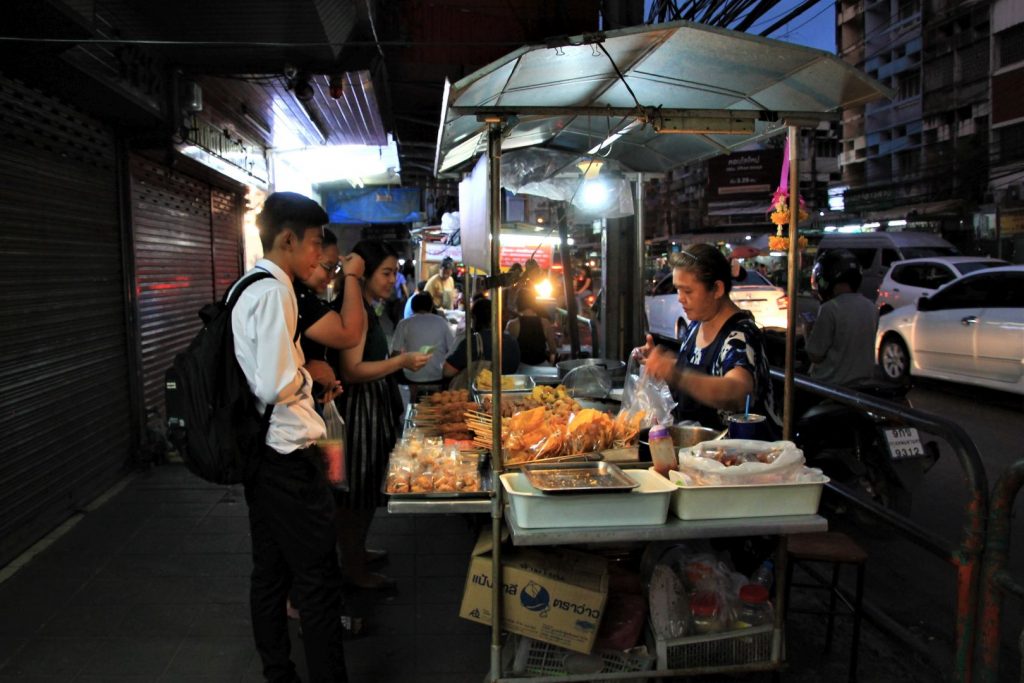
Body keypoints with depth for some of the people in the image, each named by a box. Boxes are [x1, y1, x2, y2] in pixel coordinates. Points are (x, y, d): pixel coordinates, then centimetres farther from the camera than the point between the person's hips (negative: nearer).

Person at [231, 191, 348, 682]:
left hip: (260, 454, 10)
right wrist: (309, 375, -6)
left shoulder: (248, 288, 13)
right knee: (319, 583, 0)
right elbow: (275, 386, -25)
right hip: (287, 457, -10)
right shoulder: (274, 292, -18)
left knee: (269, 573, 18)